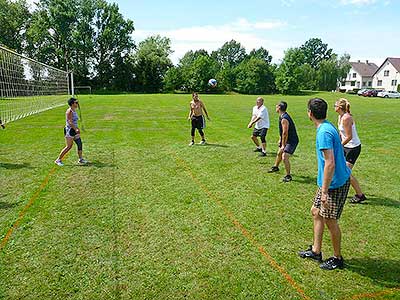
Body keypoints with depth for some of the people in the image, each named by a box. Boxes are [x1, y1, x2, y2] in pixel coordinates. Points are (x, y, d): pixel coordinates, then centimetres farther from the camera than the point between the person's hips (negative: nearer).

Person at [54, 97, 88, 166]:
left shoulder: (74, 111, 13)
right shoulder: (69, 111, -15)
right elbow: (70, 122, -23)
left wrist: (77, 128, 23)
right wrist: (76, 129, -28)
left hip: (74, 130, 9)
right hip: (69, 130, -9)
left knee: (79, 143, 6)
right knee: (68, 146, -5)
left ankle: (81, 159, 15)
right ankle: (58, 160, 6)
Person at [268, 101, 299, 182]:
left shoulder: (284, 119, -27)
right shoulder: (282, 116, 5)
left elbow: (285, 133, -26)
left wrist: (283, 145, -21)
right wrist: (280, 140, 20)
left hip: (292, 141, -11)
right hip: (287, 139, 11)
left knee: (284, 157, -18)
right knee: (279, 153, 25)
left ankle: (288, 176, -5)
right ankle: (275, 167, 49)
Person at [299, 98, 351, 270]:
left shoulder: (324, 132, -24)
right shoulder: (327, 127, 8)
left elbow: (330, 164, -29)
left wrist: (324, 191, -25)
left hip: (335, 183, -10)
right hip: (330, 181, 10)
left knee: (329, 221, 4)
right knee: (316, 212, 17)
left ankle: (337, 259, 25)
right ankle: (316, 251, 30)